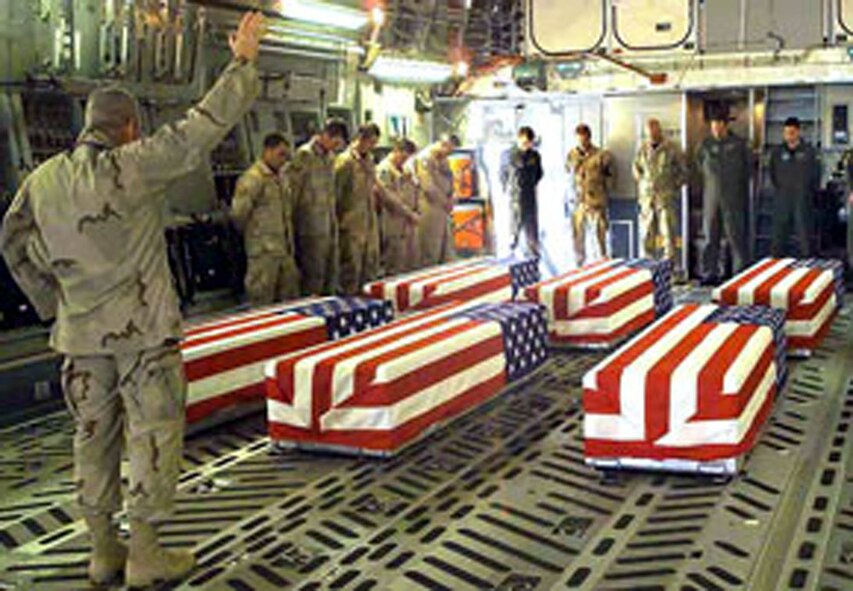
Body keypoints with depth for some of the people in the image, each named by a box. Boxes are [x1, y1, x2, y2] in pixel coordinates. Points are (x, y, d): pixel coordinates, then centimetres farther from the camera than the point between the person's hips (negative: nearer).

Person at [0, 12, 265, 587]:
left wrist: (52, 301, 22)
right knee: (154, 431, 3)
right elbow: (201, 129, -12)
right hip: (141, 328, -6)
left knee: (95, 433, 14)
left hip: (81, 330, 6)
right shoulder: (132, 166, -14)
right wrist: (243, 62, -4)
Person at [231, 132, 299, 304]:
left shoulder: (281, 178, 15)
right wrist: (251, 232, 1)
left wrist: (290, 242, 14)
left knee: (291, 298, 13)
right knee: (262, 301, -1)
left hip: (285, 250, 8)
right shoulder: (252, 178, -13)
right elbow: (238, 213, -14)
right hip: (263, 251, -8)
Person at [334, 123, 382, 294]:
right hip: (352, 224, -8)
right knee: (351, 266, -3)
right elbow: (335, 193, -11)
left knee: (371, 266, 12)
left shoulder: (369, 159, 12)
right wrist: (339, 221, -10)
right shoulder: (345, 161, -12)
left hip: (370, 222, 8)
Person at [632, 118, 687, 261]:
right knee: (647, 233, 4)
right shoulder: (643, 149, 8)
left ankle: (669, 259, -1)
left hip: (666, 197, -3)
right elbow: (636, 168, 24)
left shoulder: (672, 149, -2)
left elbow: (684, 171, 4)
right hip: (647, 197, 3)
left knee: (668, 231, -6)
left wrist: (675, 185, 0)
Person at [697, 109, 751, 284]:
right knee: (710, 238, 4)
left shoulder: (738, 144, 0)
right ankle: (710, 274, 10)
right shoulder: (706, 144, 5)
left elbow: (747, 170, 12)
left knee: (736, 237, -3)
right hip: (711, 198, 2)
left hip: (733, 199, -2)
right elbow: (700, 163, 23)